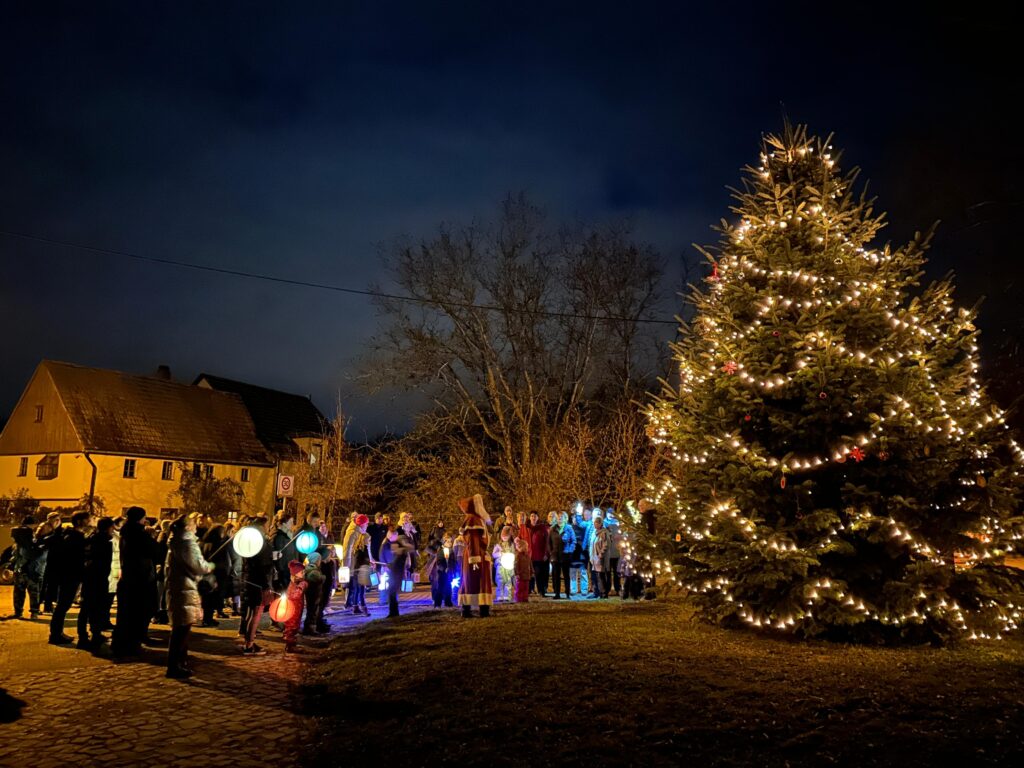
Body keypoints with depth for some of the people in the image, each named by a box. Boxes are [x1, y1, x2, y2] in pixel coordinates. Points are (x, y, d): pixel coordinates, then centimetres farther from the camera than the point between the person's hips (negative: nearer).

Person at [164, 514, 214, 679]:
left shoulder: (175, 541, 15)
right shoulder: (187, 542, -15)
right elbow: (198, 565, -17)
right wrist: (212, 566, 0)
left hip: (176, 587, 10)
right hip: (185, 589, -10)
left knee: (180, 628, 18)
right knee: (182, 629, -6)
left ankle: (180, 661, 27)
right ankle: (174, 667, -4)